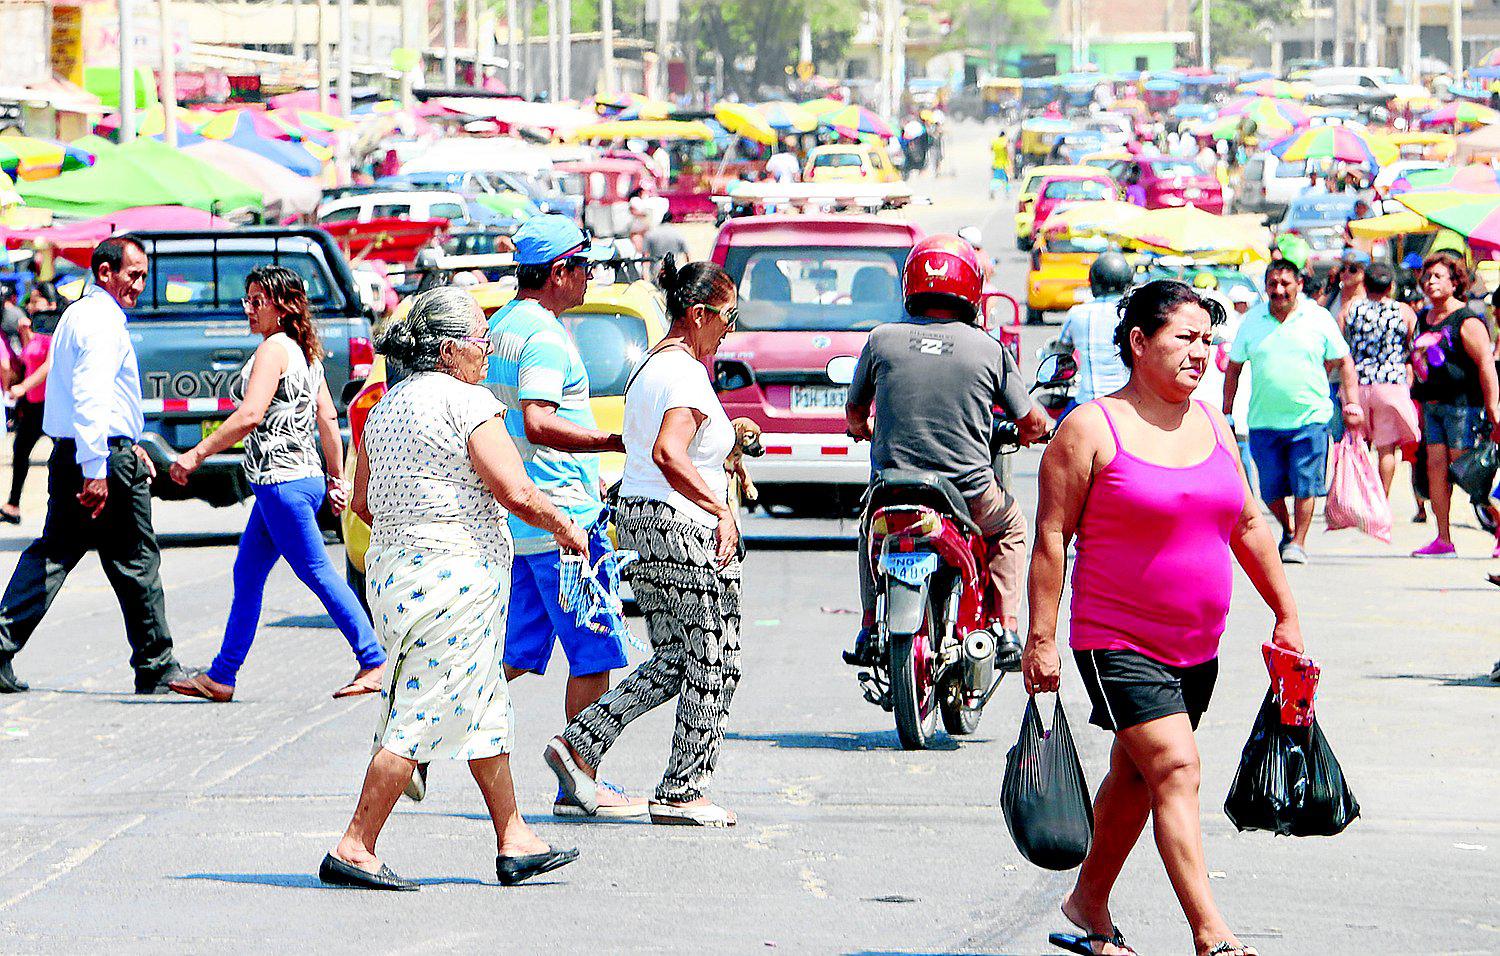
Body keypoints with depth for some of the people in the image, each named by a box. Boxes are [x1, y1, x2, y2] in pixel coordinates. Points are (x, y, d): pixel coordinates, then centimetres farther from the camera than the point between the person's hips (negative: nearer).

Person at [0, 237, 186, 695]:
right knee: (136, 562, 1)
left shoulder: (76, 314, 19)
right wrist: (96, 469, -28)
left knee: (53, 553, 8)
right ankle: (156, 669, 9)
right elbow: (90, 397, -24)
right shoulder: (103, 322, -14)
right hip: (107, 457, -9)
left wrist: (127, 445, 29)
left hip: (67, 453, 9)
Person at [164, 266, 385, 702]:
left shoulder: (273, 348, -13)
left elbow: (250, 415, -22)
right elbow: (329, 419, 17)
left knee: (317, 573, -7)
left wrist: (197, 454, -18)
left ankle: (374, 664, -7)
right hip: (304, 476, 10)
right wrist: (336, 479, 21)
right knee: (247, 576, 12)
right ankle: (221, 677, 15)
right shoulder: (305, 352, 14)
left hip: (281, 479, -10)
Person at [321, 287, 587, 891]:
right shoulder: (467, 402, -13)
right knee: (424, 715, -6)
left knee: (484, 710, 16)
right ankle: (354, 851, -6)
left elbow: (364, 505, 18)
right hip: (453, 574, -9)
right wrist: (565, 528, -2)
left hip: (393, 564, 9)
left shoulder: (386, 407, 12)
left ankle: (515, 842, 21)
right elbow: (517, 494, -19)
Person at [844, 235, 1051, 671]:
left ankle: (870, 630, 24)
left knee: (871, 528, 35)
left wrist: (864, 430, 37)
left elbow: (855, 412, 13)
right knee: (1011, 526, 31)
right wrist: (1035, 430, 29)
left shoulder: (881, 340, -1)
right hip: (970, 491, -1)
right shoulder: (989, 349, -4)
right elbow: (1031, 423, 4)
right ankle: (1004, 630, 19)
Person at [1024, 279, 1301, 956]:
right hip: (1117, 641, -7)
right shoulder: (1091, 429, -10)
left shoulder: (1211, 426, 9)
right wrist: (1041, 639, -13)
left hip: (1197, 647, 7)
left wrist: (1286, 617, 15)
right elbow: (1052, 537, -10)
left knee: (1135, 777, 16)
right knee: (1175, 769, -17)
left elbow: (1249, 526, 17)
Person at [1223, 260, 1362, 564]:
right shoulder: (1253, 320, 6)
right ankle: (1287, 529, 31)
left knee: (1305, 485, -5)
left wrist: (1352, 403, 0)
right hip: (1264, 422, 2)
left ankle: (1298, 542, 7)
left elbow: (1343, 362, 8)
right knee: (1271, 490, 5)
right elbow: (1234, 367, 14)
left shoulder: (1319, 318, 1)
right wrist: (1226, 413, 12)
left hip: (1309, 417, -2)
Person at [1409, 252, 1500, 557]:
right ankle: (1443, 540, 5)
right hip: (1433, 404, 8)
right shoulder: (1424, 320, 15)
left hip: (1462, 403, -8)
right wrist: (1421, 406, 21)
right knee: (1436, 466, 2)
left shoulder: (1466, 321, -10)